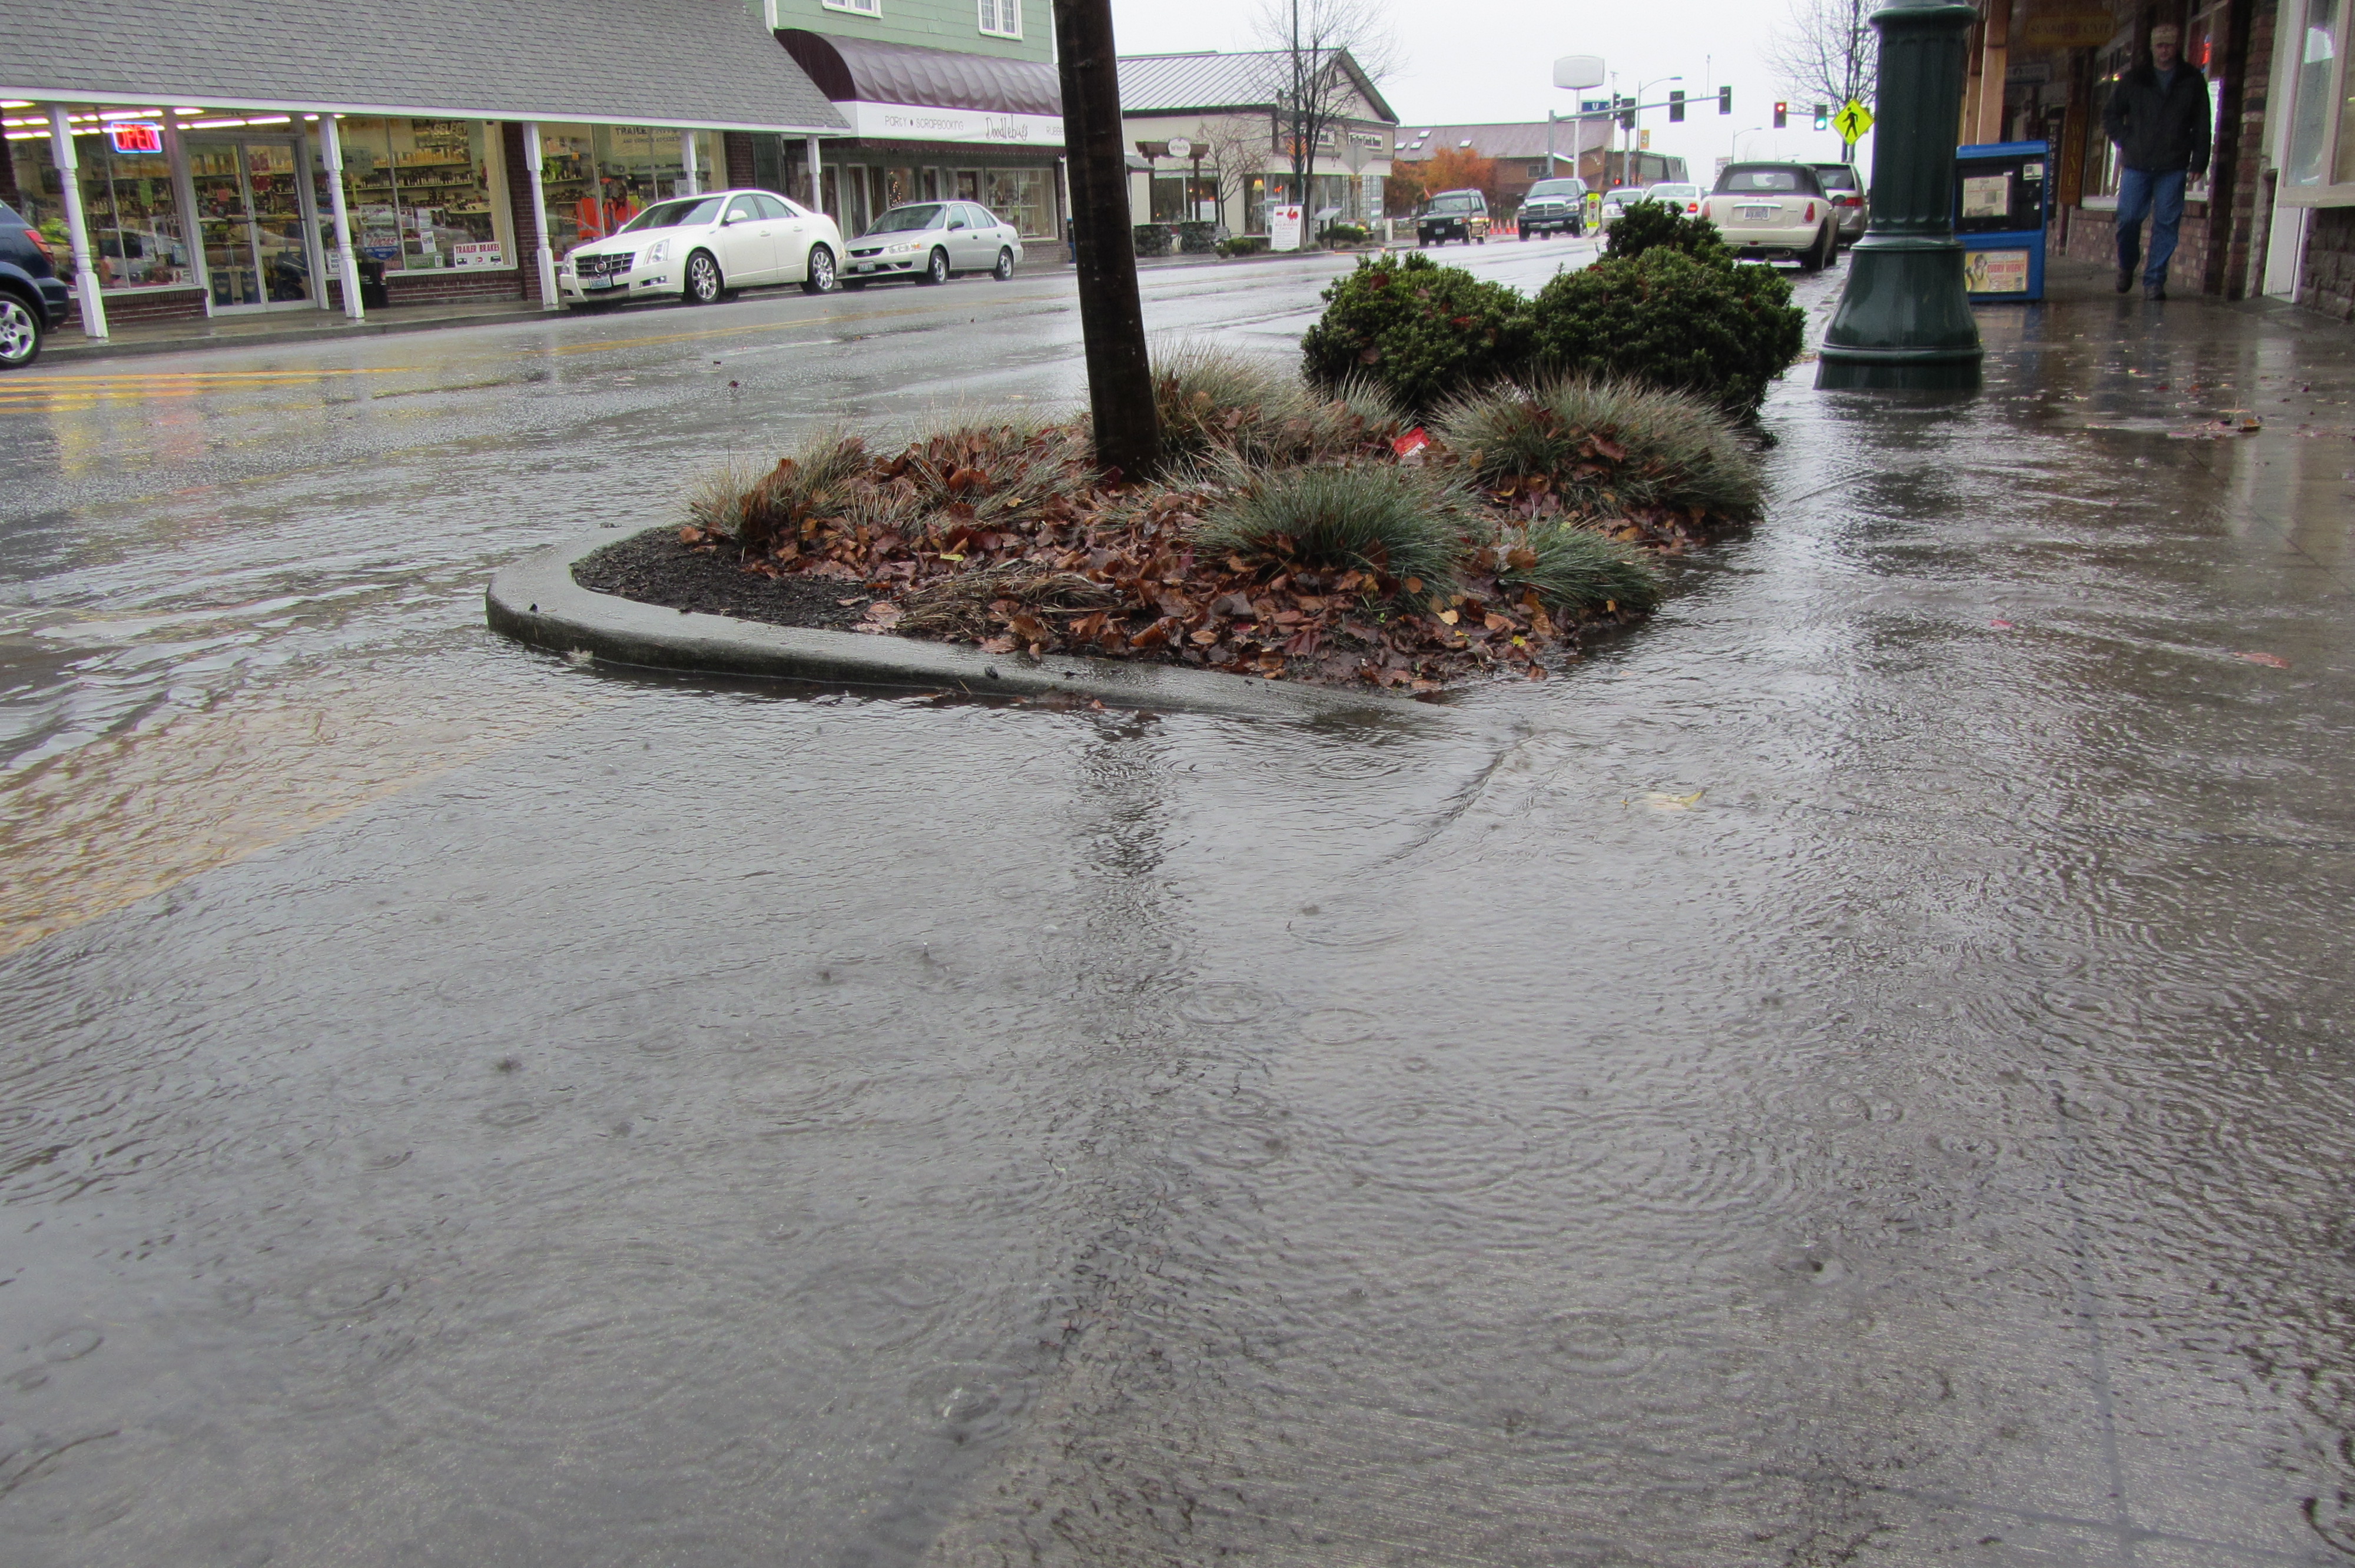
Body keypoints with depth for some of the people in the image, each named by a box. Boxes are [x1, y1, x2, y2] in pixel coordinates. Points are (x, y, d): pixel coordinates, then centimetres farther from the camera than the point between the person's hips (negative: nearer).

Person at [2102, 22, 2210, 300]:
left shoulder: (2193, 82, 8)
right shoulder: (2134, 80, 9)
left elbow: (2201, 127, 8)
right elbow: (2110, 115, 17)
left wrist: (2198, 162, 0)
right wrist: (2125, 141, 3)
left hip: (2173, 167, 0)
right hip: (2136, 165, 0)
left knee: (2166, 223, -3)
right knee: (2129, 218, -2)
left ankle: (2155, 280, 0)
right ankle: (2126, 266, 23)